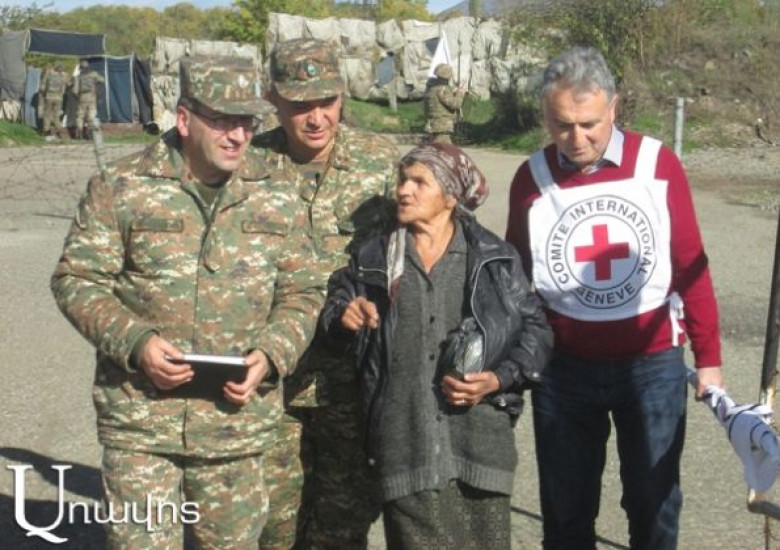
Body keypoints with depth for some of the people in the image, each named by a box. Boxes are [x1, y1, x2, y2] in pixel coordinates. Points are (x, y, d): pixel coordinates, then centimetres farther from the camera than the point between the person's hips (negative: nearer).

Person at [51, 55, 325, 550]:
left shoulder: (276, 198, 5)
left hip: (238, 420, 3)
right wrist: (135, 342, -17)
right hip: (140, 417, -2)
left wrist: (270, 355, -9)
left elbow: (303, 291, 9)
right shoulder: (120, 188, -3)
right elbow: (77, 280, -2)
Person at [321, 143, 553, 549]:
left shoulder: (495, 257, 6)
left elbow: (535, 330, 7)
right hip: (405, 441, 1)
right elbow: (334, 305, 22)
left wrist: (499, 379, -8)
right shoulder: (374, 260, 11)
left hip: (480, 437, 0)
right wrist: (344, 317, -1)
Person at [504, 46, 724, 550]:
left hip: (654, 363, -1)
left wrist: (709, 356, 0)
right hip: (564, 368, 1)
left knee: (654, 504, 12)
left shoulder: (658, 165, -8)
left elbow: (691, 267, -2)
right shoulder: (532, 179, -5)